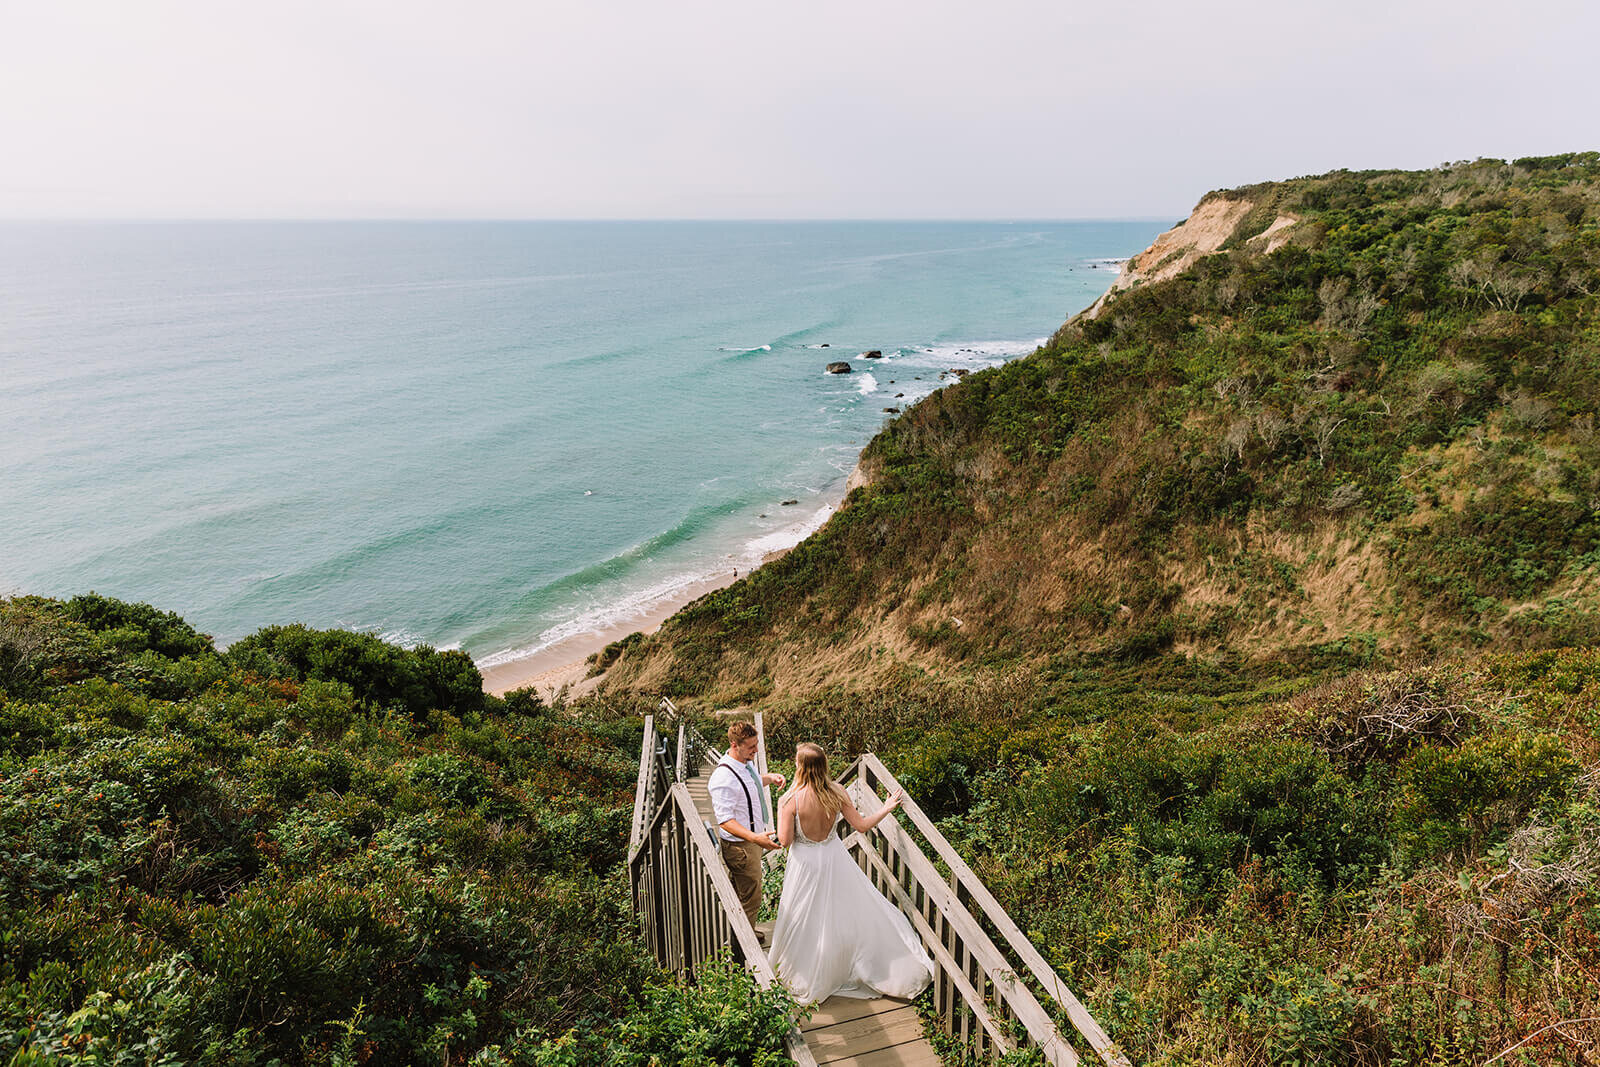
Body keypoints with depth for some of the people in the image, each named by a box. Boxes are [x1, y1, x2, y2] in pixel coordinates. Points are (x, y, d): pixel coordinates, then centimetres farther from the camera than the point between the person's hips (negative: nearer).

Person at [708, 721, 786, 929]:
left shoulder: (745, 762, -1)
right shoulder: (723, 778, -30)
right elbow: (725, 820, -30)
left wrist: (771, 778, 2)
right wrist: (755, 838, -41)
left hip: (753, 838, 9)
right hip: (740, 846, -9)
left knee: (741, 894, 25)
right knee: (750, 899, 4)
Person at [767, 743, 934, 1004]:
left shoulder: (793, 799, -24)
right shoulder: (836, 791, -14)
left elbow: (785, 840, -19)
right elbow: (861, 825, -7)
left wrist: (781, 811, -3)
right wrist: (887, 808, 7)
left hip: (806, 863, -3)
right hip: (834, 858, 3)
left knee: (807, 921, 15)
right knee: (853, 912, 20)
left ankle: (806, 980, 33)